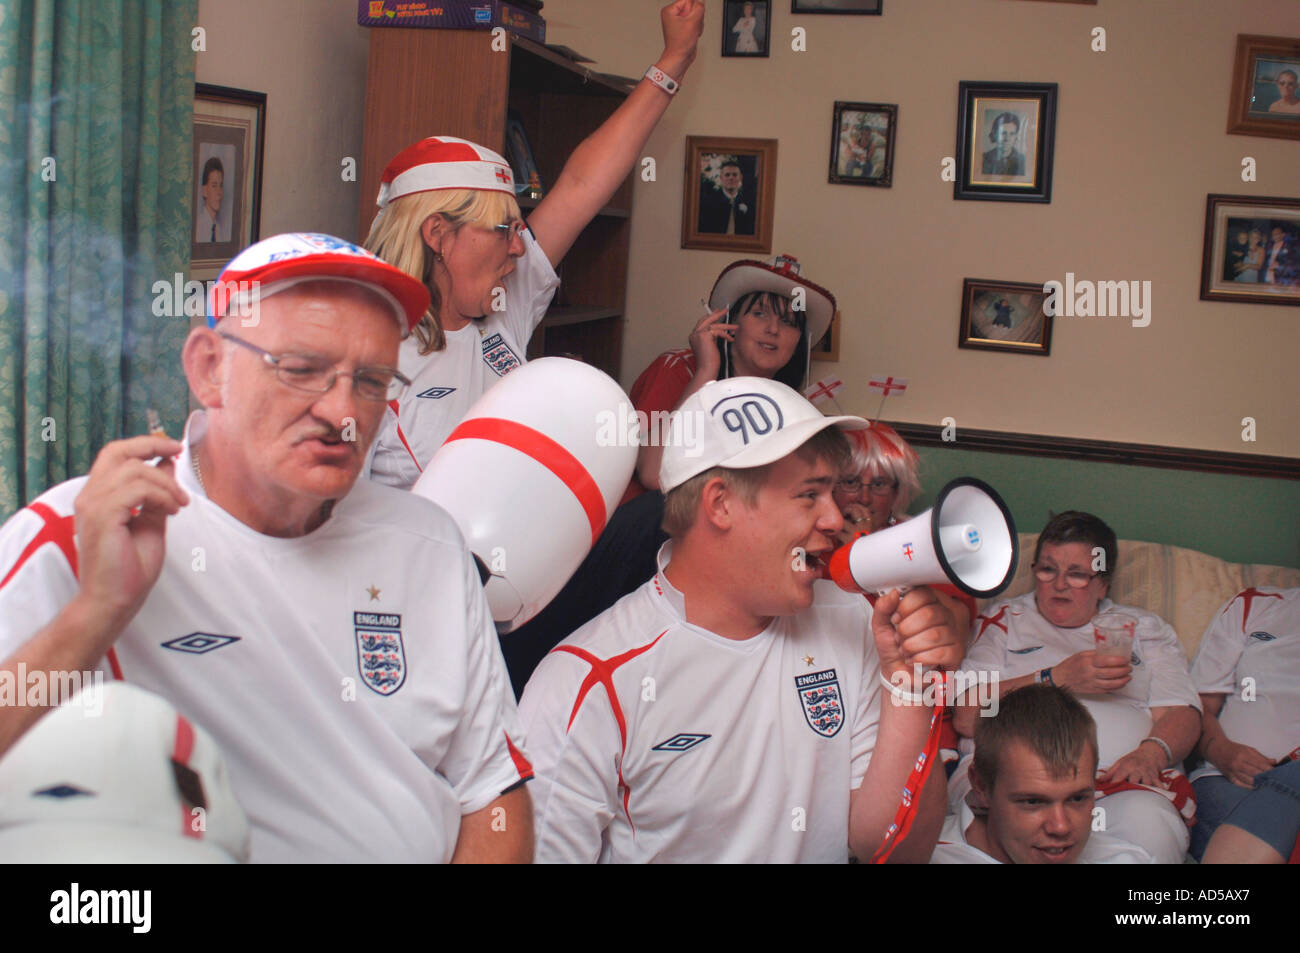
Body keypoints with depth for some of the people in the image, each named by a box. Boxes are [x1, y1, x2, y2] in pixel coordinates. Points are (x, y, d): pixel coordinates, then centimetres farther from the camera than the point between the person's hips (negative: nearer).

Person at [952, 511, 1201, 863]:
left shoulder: (1145, 628, 26)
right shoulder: (1003, 621, 20)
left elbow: (1183, 716, 13)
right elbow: (966, 717, 4)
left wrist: (1150, 753, -12)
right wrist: (1058, 679, -6)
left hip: (1121, 777, 2)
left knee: (1146, 822, -37)